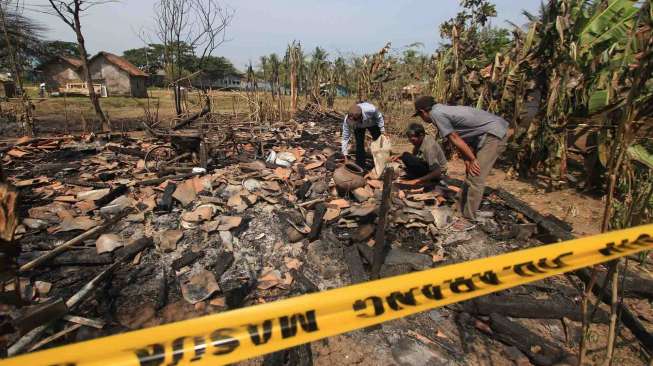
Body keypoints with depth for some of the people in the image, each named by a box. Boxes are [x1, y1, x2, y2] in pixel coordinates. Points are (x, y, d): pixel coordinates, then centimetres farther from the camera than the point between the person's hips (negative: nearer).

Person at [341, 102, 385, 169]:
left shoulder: (370, 110, -46)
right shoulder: (347, 120, -40)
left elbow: (379, 117, -21)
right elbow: (345, 138, -31)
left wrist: (382, 129, -19)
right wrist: (345, 154, -33)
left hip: (372, 123, 0)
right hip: (358, 127, 0)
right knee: (359, 144, -13)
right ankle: (360, 167, 1)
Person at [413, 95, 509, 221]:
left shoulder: (436, 113, -13)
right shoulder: (443, 109, 14)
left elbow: (455, 139, -13)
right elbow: (458, 139, 10)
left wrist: (472, 159, -8)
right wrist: (467, 159, 3)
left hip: (494, 133, -10)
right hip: (495, 131, 10)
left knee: (475, 178, -10)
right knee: (471, 174, 16)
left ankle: (468, 219, -3)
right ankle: (463, 211, 27)